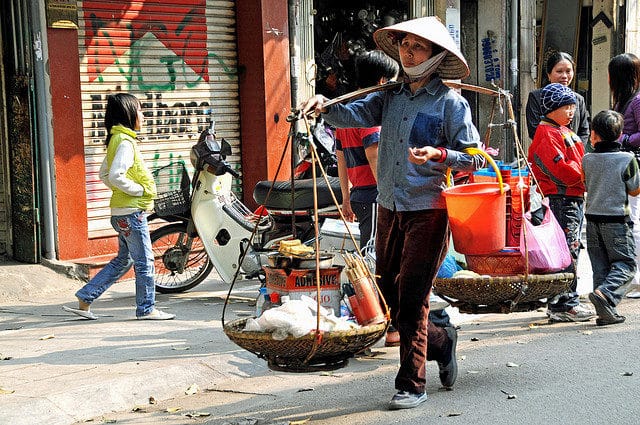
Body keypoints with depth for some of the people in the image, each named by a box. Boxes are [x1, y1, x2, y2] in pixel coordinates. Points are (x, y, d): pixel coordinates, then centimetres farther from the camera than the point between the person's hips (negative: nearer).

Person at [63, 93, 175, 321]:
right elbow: (116, 176, -27)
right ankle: (146, 309, 12)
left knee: (123, 260, 16)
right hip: (131, 211, -10)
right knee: (144, 261, 1)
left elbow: (104, 174, 22)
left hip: (122, 213, 10)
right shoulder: (125, 142, -16)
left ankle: (84, 299, 17)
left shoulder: (116, 140, 14)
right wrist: (139, 190, -16)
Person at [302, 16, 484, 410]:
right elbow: (355, 114, -4)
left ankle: (412, 385, 9)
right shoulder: (391, 97, 11)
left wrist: (439, 154, -22)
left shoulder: (450, 103, -4)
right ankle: (441, 341, 37)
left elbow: (476, 157, -5)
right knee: (388, 296, 13)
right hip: (390, 209, 6)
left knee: (411, 300, -5)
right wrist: (325, 105, -24)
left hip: (428, 211, -6)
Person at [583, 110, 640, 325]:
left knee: (600, 266, 10)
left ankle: (606, 313, 8)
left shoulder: (587, 160, -1)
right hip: (617, 220, -4)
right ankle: (605, 293, -18)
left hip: (592, 219, 4)